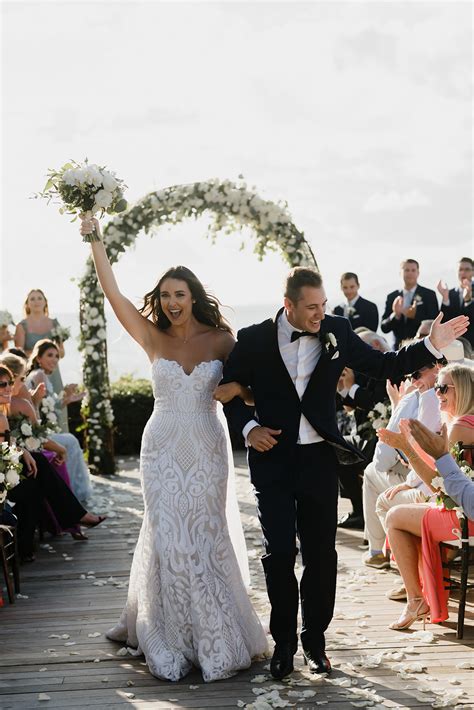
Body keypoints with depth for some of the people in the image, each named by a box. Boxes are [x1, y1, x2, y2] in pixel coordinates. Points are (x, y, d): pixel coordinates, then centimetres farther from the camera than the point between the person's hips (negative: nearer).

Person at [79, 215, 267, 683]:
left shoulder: (221, 340, -1)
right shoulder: (153, 338, 1)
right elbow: (112, 293, -5)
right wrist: (95, 241, -9)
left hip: (206, 449, -1)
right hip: (163, 448, 1)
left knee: (205, 536, 4)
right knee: (167, 537, 2)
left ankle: (214, 637, 17)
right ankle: (172, 639, 15)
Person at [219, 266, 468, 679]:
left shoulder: (337, 332, 0)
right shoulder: (254, 340, -4)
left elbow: (384, 367, 5)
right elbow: (229, 388, 8)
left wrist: (432, 345, -4)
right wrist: (248, 427, -6)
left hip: (319, 459, 2)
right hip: (273, 459, -1)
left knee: (321, 554, 7)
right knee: (280, 553, 0)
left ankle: (315, 640, 23)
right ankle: (284, 642, 16)